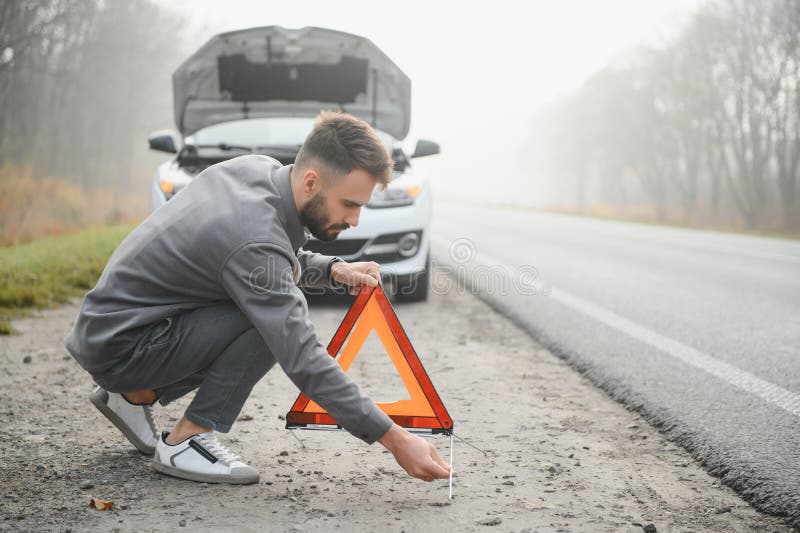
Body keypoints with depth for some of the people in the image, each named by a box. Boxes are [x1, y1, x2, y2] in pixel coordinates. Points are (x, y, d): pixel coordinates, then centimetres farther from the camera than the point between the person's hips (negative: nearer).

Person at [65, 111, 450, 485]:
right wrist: (394, 439, -30)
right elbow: (303, 361, -31)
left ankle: (137, 395, 17)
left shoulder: (258, 168, -4)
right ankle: (185, 442, -10)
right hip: (117, 347, -9)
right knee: (270, 323, -22)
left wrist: (333, 270, -4)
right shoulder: (255, 238, -30)